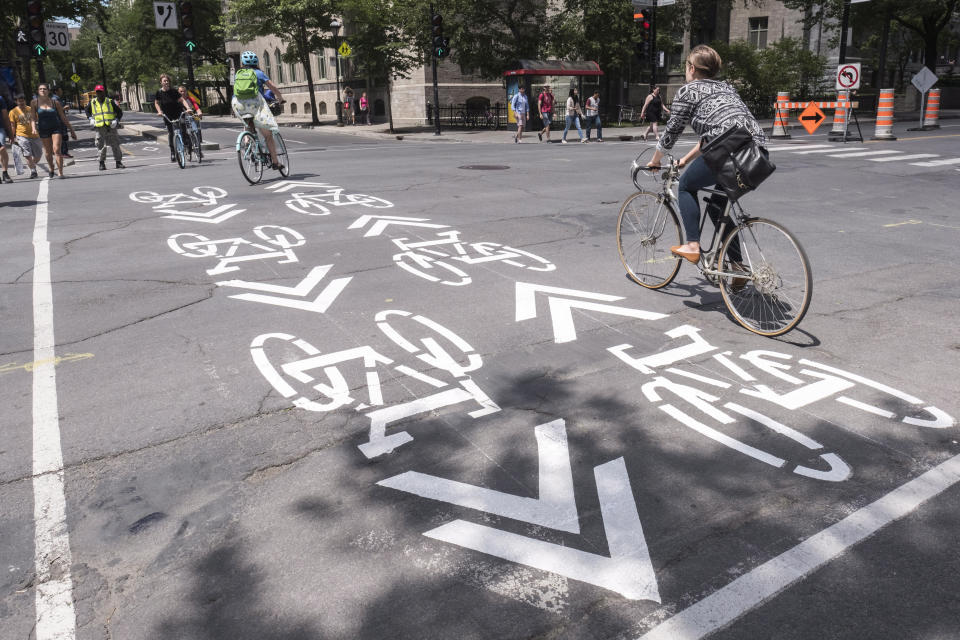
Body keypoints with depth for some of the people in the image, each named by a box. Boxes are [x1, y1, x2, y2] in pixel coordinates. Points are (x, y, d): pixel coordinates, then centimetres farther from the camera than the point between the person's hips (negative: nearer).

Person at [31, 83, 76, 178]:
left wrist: (72, 130, 7)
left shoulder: (55, 103, 0)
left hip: (56, 128, -1)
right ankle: (51, 168, 34)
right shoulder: (34, 102, 0)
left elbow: (63, 117, 6)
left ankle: (60, 172, -12)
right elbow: (33, 117, 0)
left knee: (56, 150, -15)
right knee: (48, 152, 9)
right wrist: (34, 127, -17)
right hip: (43, 130, 1)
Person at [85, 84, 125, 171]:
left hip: (111, 127, 0)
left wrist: (116, 120, -6)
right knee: (101, 146, -1)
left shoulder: (110, 102, 2)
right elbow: (87, 111, 25)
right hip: (99, 128, 0)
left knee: (115, 145, 2)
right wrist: (91, 119, 9)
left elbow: (120, 112, 7)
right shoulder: (92, 103, 7)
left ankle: (118, 162, 10)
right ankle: (102, 163, 8)